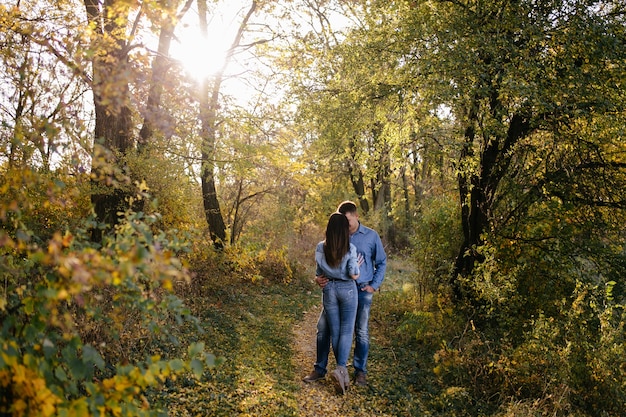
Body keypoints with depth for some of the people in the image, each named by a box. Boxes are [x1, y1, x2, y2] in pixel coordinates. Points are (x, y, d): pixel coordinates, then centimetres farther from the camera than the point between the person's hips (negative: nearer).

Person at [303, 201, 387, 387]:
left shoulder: (371, 236, -2)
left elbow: (381, 262, 6)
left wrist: (374, 285, -2)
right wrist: (319, 277, -14)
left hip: (362, 290, -2)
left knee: (362, 332, 6)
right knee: (323, 327, 0)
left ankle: (360, 371, 22)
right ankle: (319, 369, 14)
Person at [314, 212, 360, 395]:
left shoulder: (320, 248, -4)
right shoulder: (350, 249, -13)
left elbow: (318, 273, 4)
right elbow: (354, 275, -13)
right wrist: (358, 264, 6)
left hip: (329, 289, 3)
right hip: (347, 289, -2)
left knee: (334, 332, 10)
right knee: (347, 331, 3)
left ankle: (342, 372, 18)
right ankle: (341, 368, -15)